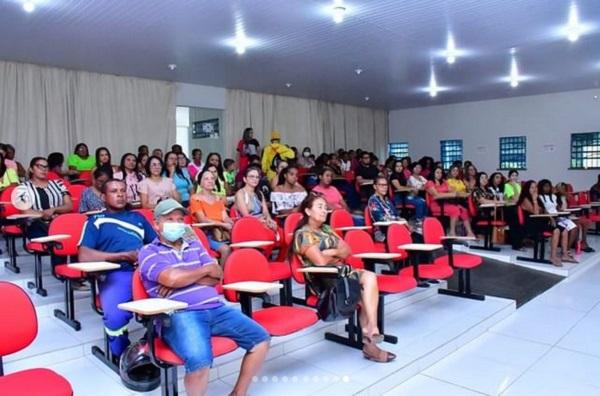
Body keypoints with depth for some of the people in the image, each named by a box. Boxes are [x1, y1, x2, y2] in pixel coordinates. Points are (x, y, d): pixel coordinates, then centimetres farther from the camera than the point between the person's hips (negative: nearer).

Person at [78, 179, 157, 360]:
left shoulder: (138, 217, 30)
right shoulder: (96, 221, 18)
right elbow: (84, 256, 2)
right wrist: (124, 256, -4)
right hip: (115, 275, -2)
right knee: (115, 317, -33)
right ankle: (122, 356, -1)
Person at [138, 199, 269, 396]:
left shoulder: (195, 245, 22)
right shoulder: (149, 252, 6)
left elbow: (216, 277, 10)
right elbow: (172, 278, -12)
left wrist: (184, 278, -5)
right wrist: (205, 270, 2)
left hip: (215, 309, 6)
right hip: (180, 315, -6)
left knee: (260, 338, -5)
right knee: (200, 361, -33)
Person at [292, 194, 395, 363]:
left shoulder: (326, 229, 20)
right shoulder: (303, 234, -7)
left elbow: (347, 251, 13)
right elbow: (320, 261, -18)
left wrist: (332, 252, -7)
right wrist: (337, 256, 1)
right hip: (322, 279, -7)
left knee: (370, 278, -20)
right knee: (368, 280, -20)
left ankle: (368, 332, -19)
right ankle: (371, 330, -12)